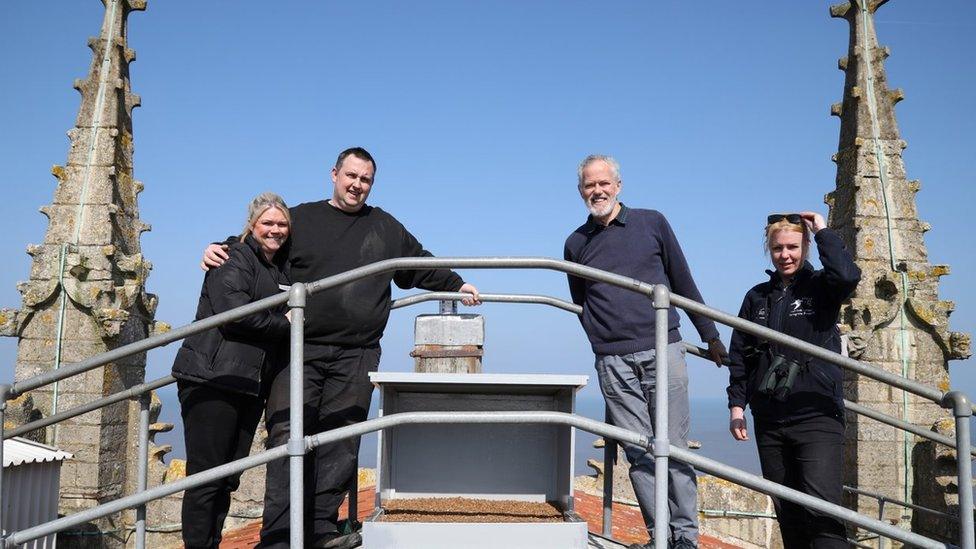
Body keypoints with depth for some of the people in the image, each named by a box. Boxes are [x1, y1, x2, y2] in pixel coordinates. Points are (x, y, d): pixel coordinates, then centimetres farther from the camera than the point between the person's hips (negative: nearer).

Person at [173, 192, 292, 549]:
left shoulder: (282, 268, 21)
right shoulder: (235, 259, -3)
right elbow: (233, 313, -17)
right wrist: (285, 324, -8)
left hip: (251, 386, 8)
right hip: (212, 381, -8)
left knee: (228, 479, 10)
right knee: (207, 476, -6)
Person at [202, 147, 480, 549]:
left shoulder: (385, 227, 19)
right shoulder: (300, 219, 13)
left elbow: (420, 265, 30)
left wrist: (457, 284, 25)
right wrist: (218, 250, -1)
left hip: (356, 357, 2)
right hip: (300, 350, -1)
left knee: (339, 442, 0)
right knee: (287, 438, -7)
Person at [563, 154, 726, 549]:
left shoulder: (652, 223, 8)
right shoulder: (576, 244, 12)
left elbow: (684, 283, 13)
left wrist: (711, 336, 16)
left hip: (663, 351, -1)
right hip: (614, 364, 1)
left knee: (673, 447, -2)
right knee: (639, 452, 1)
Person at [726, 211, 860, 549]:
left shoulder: (820, 287, 3)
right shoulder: (757, 297, 12)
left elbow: (847, 275, -22)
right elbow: (739, 354, 13)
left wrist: (822, 231, -10)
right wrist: (737, 404, 5)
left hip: (818, 416, -4)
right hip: (770, 421, 4)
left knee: (822, 508, -14)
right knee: (787, 513, 9)